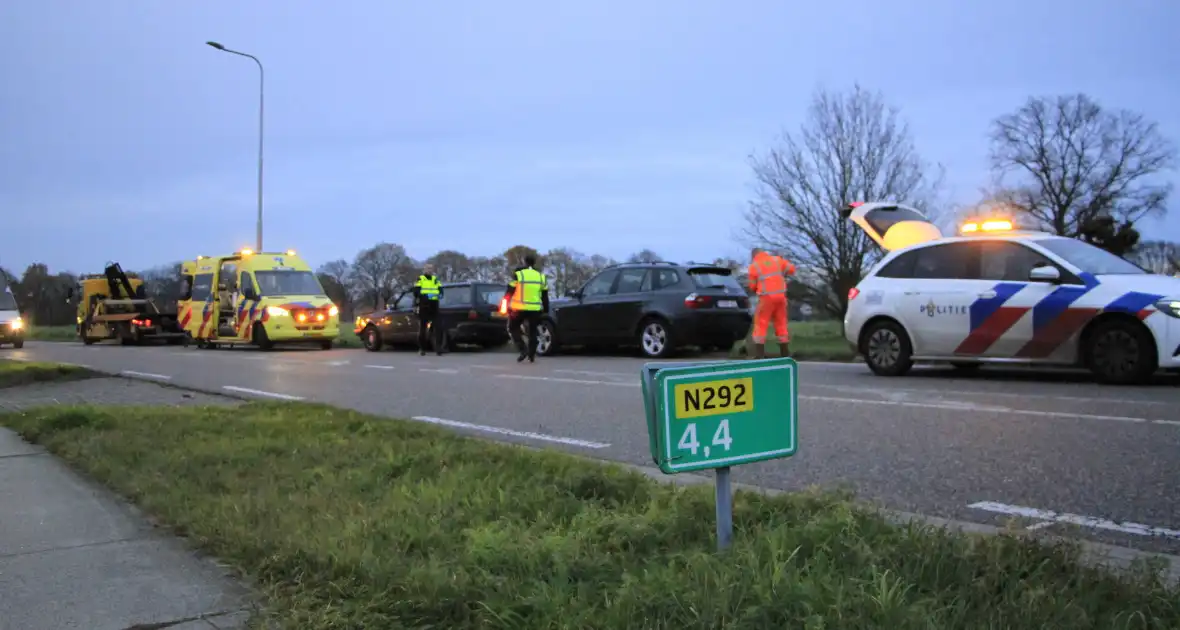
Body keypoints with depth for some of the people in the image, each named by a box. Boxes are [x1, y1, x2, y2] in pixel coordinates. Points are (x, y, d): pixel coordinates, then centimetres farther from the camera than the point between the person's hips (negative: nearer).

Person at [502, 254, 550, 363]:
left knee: (513, 328, 14)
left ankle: (523, 350, -1)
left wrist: (507, 304, 10)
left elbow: (510, 292, -3)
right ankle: (531, 355, 14)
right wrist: (546, 310, 19)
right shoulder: (541, 277, 7)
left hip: (519, 308, -3)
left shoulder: (518, 274, -5)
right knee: (532, 331, 15)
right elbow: (545, 296, 11)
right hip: (535, 309, 3)